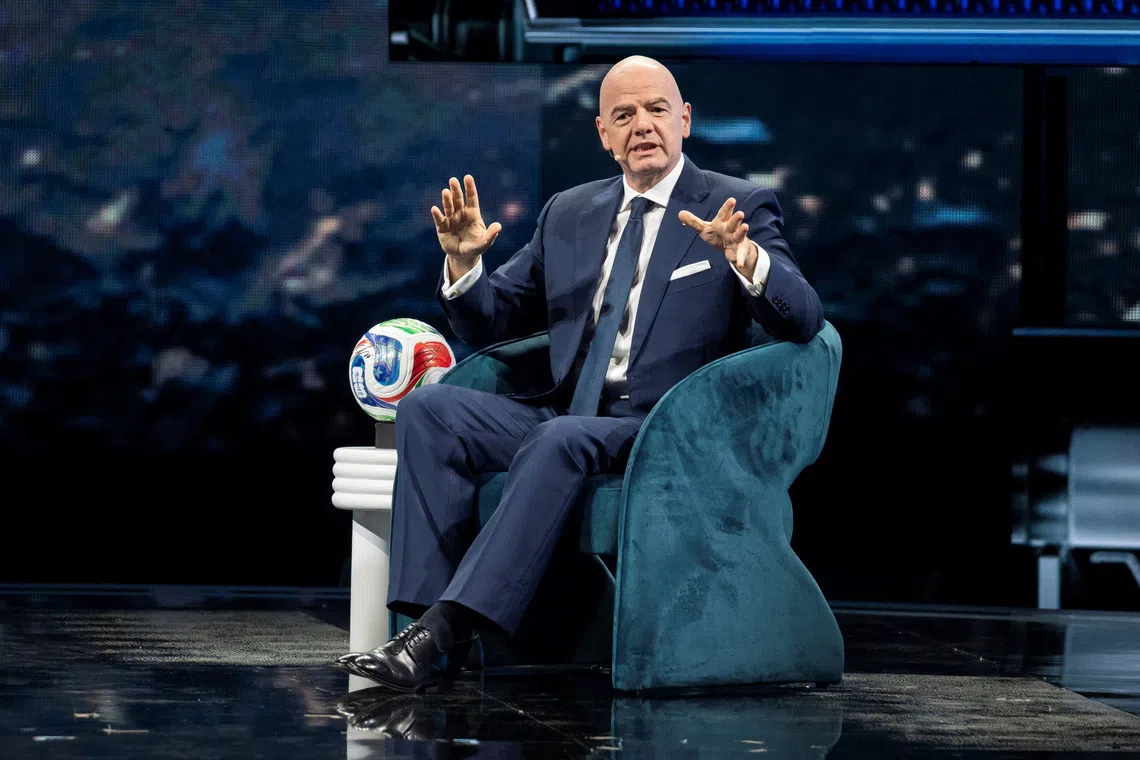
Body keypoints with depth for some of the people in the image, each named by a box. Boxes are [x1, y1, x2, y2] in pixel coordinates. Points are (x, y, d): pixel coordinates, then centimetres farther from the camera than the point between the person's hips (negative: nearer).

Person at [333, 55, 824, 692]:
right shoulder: (570, 215, 18)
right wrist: (464, 263, -1)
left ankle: (442, 631, -40)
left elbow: (803, 321, -10)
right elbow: (490, 322, 21)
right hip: (566, 414, 6)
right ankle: (430, 608, -28)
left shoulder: (740, 209, 3)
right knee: (429, 408, -17)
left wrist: (743, 253, -30)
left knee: (562, 440, -36)